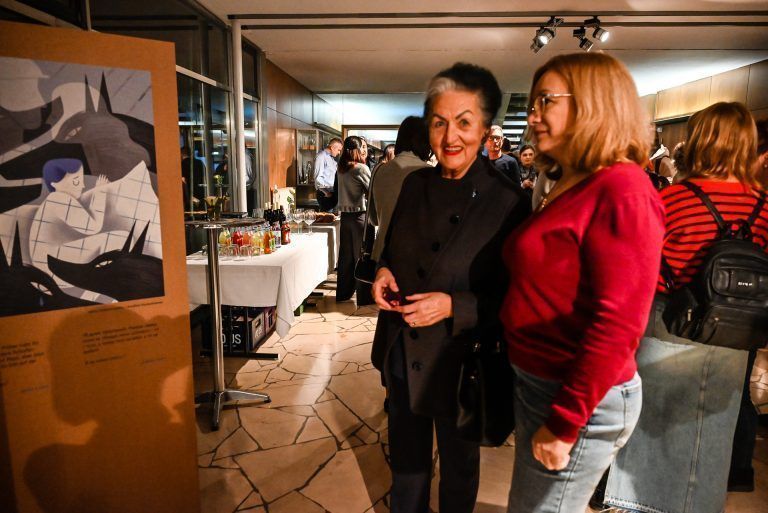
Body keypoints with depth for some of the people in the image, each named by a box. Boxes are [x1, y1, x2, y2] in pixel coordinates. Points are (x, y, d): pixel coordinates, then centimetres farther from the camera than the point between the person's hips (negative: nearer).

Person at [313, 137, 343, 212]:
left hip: (332, 192, 9)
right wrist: (326, 192, -15)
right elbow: (318, 177, -16)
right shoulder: (321, 157, -10)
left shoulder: (331, 158, 17)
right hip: (325, 194, -9)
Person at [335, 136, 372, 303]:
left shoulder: (341, 170, 7)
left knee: (345, 255, 14)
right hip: (360, 215, -6)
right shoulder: (361, 168, -13)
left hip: (345, 215, 7)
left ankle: (343, 293, 23)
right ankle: (364, 296, 8)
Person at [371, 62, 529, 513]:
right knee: (407, 455, 27)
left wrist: (453, 306, -26)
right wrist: (384, 272, -9)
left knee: (459, 461, 23)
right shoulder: (415, 185, -2)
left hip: (459, 359, -5)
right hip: (402, 352, 5)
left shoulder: (507, 202, -18)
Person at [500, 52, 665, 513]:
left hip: (581, 402, -8)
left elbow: (618, 322, -24)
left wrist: (563, 424, -19)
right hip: (538, 384, 8)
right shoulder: (569, 185, 9)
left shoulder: (621, 190, -19)